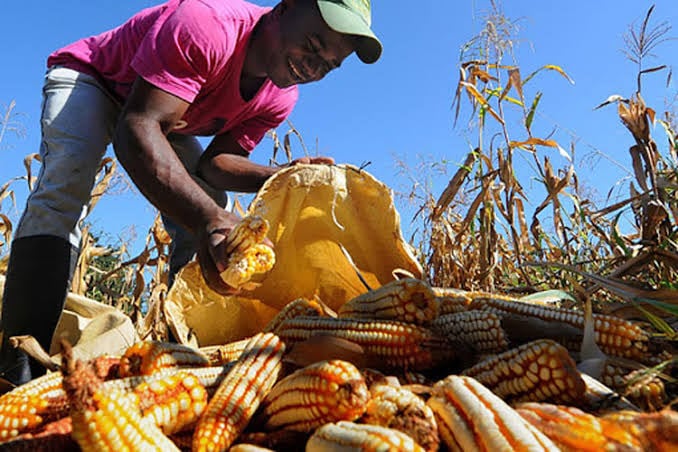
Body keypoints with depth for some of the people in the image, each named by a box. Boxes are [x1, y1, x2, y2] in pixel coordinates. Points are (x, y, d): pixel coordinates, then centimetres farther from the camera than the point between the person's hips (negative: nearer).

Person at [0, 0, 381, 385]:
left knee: (215, 213, -9)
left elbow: (215, 161, -15)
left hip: (163, 115, 6)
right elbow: (137, 129, -47)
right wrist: (206, 216, -62)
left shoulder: (280, 100, -16)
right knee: (66, 187, -32)